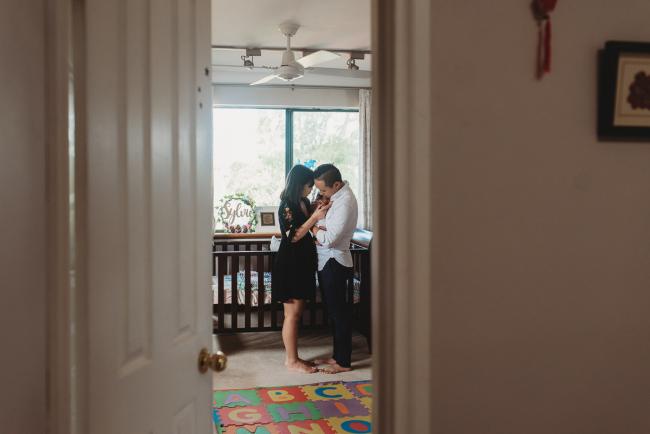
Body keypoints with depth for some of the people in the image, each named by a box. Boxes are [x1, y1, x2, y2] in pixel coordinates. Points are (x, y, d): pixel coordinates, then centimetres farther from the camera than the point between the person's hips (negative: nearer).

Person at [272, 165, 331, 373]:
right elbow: (293, 236, -20)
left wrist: (319, 212, 5)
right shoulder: (287, 206, -16)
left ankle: (293, 357, 21)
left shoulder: (303, 202, 10)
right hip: (290, 264, -9)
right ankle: (291, 360, 8)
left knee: (296, 312, 13)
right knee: (292, 313, -2)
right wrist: (315, 218, -22)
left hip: (303, 262, 9)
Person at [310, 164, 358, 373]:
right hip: (326, 261, 10)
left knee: (339, 311, -1)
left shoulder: (345, 201, -22)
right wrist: (317, 227, -9)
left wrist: (313, 228, -7)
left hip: (334, 262, -10)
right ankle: (338, 355, 27)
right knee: (334, 310, 16)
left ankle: (343, 362, 9)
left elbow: (329, 238, -24)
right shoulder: (335, 195, 8)